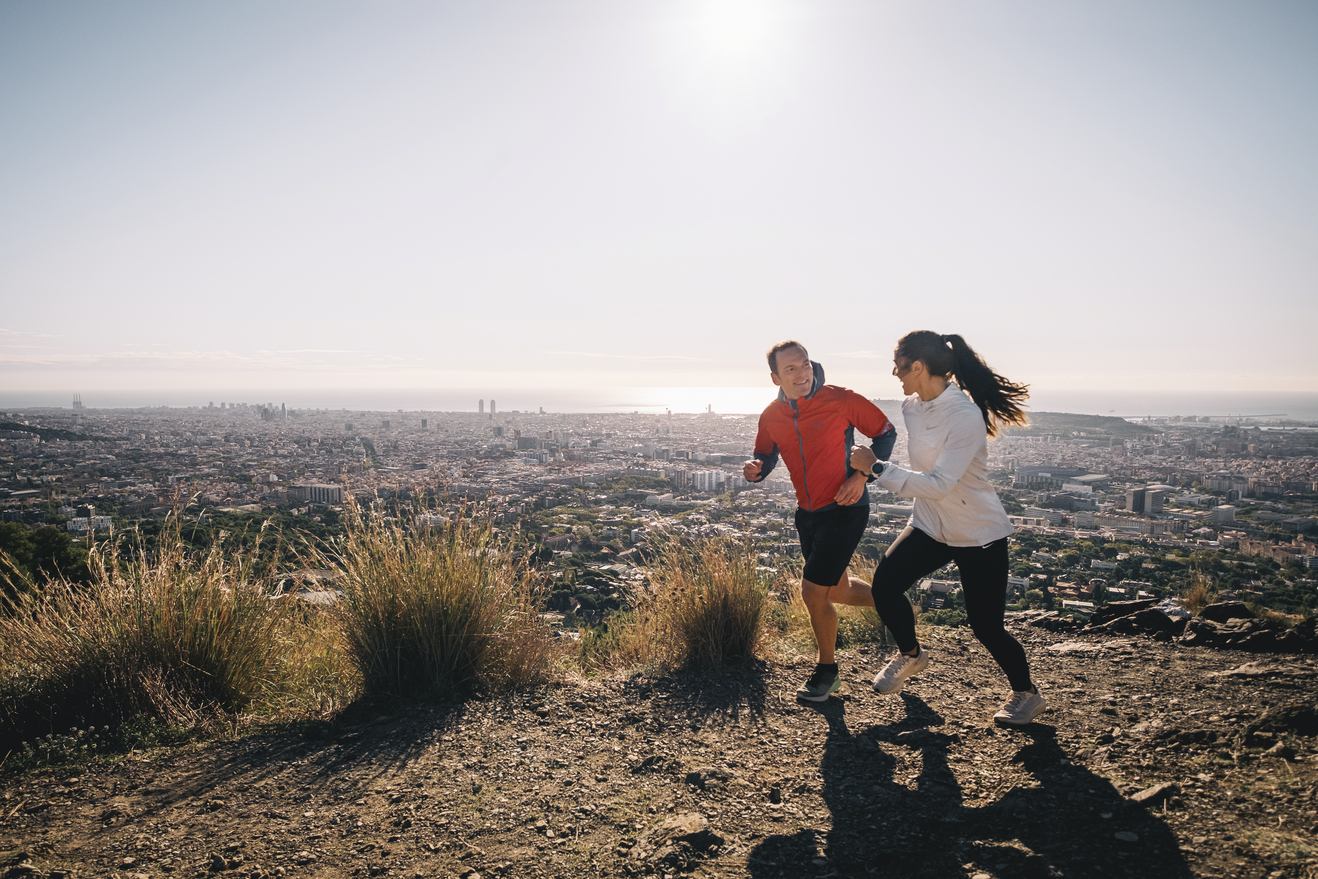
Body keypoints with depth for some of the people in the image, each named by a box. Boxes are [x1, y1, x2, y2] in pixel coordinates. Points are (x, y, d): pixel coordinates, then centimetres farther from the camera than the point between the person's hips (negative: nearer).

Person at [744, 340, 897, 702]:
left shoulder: (840, 400, -16)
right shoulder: (771, 417, -2)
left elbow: (885, 433, -5)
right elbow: (766, 456, 12)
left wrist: (862, 475, -17)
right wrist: (755, 469, -13)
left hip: (845, 509, -6)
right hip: (807, 512, 6)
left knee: (813, 591, -7)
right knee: (836, 590, 19)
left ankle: (827, 670, 16)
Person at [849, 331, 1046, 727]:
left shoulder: (966, 416, -27)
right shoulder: (911, 407, -2)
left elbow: (938, 485, -33)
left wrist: (876, 467, -31)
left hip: (979, 533, -6)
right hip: (930, 526, 6)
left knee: (985, 625, -1)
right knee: (884, 583, -13)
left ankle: (1026, 693, 28)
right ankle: (911, 654, 16)